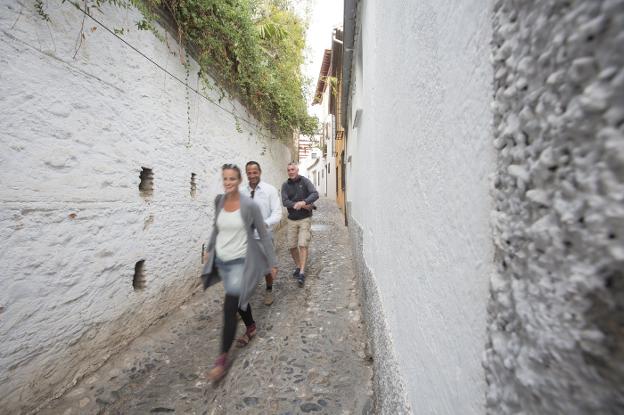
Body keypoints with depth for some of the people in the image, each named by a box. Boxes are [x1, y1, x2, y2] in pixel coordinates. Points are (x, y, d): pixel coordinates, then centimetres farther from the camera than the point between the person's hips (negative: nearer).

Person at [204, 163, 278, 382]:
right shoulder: (219, 201, -1)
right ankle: (251, 327, 48)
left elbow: (263, 235, -10)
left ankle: (223, 358, 11)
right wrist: (210, 250, 21)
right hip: (222, 261, 5)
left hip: (240, 262, -5)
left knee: (229, 307, -6)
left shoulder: (249, 205, -16)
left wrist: (272, 262, -7)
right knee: (239, 299, 21)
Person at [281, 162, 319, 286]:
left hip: (305, 219, -3)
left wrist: (303, 202, -31)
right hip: (292, 220, 3)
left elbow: (315, 194, -15)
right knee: (292, 246, 6)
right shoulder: (285, 185, 3)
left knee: (302, 245, -9)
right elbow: (284, 201, -9)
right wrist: (301, 205, -19)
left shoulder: (305, 181, -2)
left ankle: (302, 272, -5)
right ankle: (298, 266, 28)